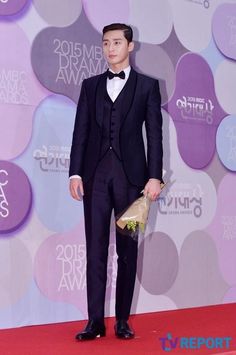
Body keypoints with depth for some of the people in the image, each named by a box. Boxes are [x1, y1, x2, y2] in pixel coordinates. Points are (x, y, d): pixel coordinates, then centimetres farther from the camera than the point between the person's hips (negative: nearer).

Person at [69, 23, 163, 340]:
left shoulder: (147, 85, 7)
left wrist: (154, 176, -9)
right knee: (95, 249, 1)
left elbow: (154, 133, 1)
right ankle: (95, 321, 6)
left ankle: (122, 320, 12)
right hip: (95, 174, 2)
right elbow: (81, 131, 8)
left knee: (128, 249, 4)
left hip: (131, 174, -2)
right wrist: (75, 172, -2)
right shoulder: (91, 85, 13)